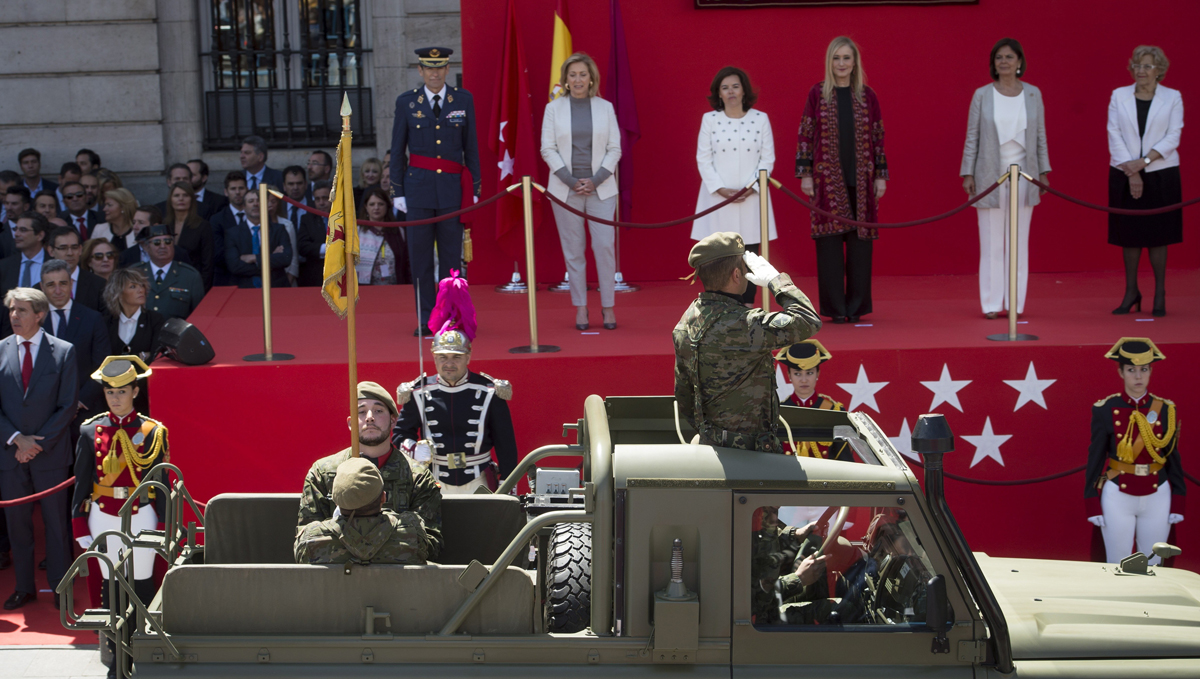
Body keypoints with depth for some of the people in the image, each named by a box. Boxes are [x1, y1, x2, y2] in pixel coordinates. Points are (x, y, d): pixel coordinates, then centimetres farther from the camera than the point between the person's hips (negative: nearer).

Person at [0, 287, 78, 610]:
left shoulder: (64, 352, -2)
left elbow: (68, 405, -4)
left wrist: (39, 442, -11)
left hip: (51, 453, -2)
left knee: (56, 523, 3)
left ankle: (60, 589, 12)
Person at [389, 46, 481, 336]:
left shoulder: (463, 100, 5)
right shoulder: (406, 102, 4)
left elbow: (471, 147, 7)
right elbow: (397, 151, 6)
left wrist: (475, 189, 3)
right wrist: (397, 191, 2)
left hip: (452, 188, 0)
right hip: (418, 187, 0)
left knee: (451, 254, 3)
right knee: (420, 255, 0)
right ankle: (426, 318, 7)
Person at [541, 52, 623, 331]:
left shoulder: (605, 108, 6)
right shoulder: (554, 108, 4)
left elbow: (614, 149, 4)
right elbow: (548, 149, 0)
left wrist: (595, 181, -8)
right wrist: (571, 181, -9)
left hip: (600, 188, 0)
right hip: (565, 189, 0)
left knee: (604, 246, -7)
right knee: (573, 250, 1)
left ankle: (608, 306, 2)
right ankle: (580, 307, 8)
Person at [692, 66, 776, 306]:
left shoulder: (760, 119, 4)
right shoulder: (709, 119, 3)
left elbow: (767, 159, 3)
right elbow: (703, 160, 2)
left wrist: (751, 188, -10)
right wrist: (721, 189, -9)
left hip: (751, 198, 0)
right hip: (718, 199, 0)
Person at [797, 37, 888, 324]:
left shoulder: (867, 96, 6)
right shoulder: (817, 94, 2)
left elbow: (878, 138, 8)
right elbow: (805, 136, 1)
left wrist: (881, 175, 3)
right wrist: (805, 174, -4)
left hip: (860, 179, 2)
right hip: (828, 178, -2)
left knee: (860, 240, 2)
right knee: (830, 240, 0)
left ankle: (857, 305, 11)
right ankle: (835, 307, 7)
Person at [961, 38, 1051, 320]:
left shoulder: (1033, 94, 5)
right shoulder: (982, 95, 0)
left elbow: (1041, 136, 8)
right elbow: (972, 136, 1)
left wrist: (1044, 171, 6)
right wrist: (967, 174, -2)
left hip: (1023, 176, 2)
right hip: (990, 175, -2)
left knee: (1019, 241, 5)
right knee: (991, 242, 0)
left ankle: (1016, 302, 11)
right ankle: (992, 303, 5)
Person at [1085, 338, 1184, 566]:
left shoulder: (1166, 410, 0)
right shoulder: (1105, 410, -5)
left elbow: (1174, 458, 5)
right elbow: (1095, 458, -2)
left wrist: (1177, 504, 3)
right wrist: (1093, 505, -4)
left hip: (1157, 497, 2)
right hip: (1118, 497, -2)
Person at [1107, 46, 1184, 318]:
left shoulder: (1173, 98, 2)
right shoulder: (1119, 96, 5)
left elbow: (1173, 137, -4)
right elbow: (1114, 135, -1)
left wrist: (1143, 161, -16)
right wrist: (1131, 173, -10)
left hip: (1161, 175, -1)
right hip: (1124, 174, 1)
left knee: (1158, 235, 0)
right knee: (1129, 234, 4)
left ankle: (1160, 295, 7)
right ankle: (1131, 293, 14)